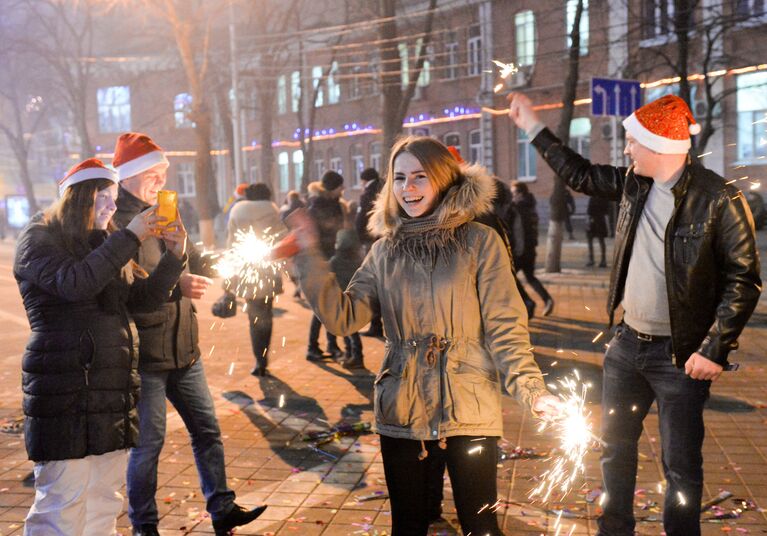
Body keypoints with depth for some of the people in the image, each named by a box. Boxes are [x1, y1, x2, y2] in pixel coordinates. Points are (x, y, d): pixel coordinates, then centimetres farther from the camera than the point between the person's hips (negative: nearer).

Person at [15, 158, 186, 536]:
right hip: (65, 388, -7)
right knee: (62, 504, -7)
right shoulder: (39, 238, -2)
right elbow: (73, 283, -21)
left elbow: (144, 297, 14)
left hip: (114, 389, 7)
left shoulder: (104, 244, 19)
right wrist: (130, 237, -19)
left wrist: (174, 257, -1)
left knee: (105, 498, 11)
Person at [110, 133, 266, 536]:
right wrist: (175, 285, -33)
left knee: (206, 428, 13)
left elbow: (191, 261, 20)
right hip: (145, 354, -8)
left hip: (182, 348, 8)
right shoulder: (115, 220, -14)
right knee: (148, 439, 3)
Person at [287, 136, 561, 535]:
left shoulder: (479, 241, -5)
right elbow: (342, 317, -2)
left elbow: (505, 326, -6)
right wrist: (310, 256, -8)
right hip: (400, 412, 4)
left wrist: (530, 389, -17)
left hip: (466, 411, -3)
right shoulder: (385, 251, 6)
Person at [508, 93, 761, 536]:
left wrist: (715, 349, -18)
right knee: (616, 445, 19)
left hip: (680, 354, -7)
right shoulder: (634, 183, 2)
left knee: (681, 464, 3)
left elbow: (744, 279, -15)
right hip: (628, 343, 7)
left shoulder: (718, 199, -16)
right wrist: (533, 126, 18)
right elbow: (579, 174, 17)